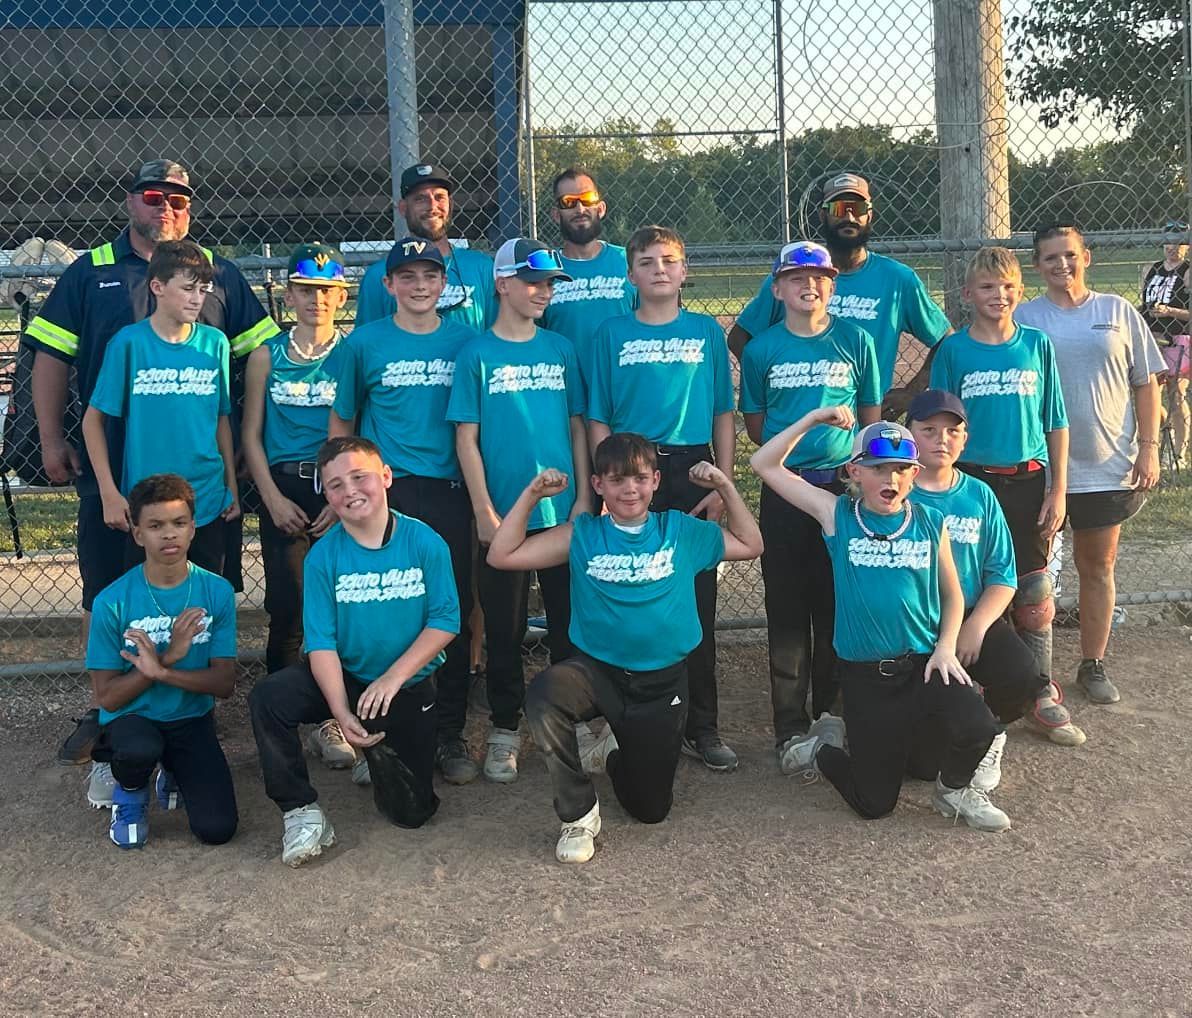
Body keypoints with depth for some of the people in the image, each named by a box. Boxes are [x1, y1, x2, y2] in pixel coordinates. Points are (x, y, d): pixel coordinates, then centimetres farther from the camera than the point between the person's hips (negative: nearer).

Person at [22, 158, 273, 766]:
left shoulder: (219, 276, 9)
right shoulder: (90, 273, 8)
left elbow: (260, 353, 10)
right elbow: (51, 357, 7)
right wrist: (52, 441, 2)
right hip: (111, 464, 0)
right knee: (105, 593, 6)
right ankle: (102, 711, 20)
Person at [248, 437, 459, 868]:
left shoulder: (425, 542, -13)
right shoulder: (323, 555, -11)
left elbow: (445, 620, -11)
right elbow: (321, 641, -13)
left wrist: (393, 678, -19)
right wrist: (341, 712, -24)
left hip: (409, 686, 0)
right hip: (344, 677, 1)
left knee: (411, 812, -1)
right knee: (267, 697, -29)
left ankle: (381, 753, 33)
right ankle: (301, 810, -11)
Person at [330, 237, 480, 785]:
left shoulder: (465, 340, 7)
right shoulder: (365, 343, 4)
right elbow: (342, 420, 11)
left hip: (449, 493, 1)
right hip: (384, 493, -1)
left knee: (454, 612, 4)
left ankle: (450, 736, 16)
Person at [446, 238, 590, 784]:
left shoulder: (561, 349, 7)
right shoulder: (476, 354, -1)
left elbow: (578, 427, 9)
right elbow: (466, 439, -3)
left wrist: (583, 498, 1)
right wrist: (485, 513, -8)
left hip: (563, 512, 2)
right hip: (503, 514, -2)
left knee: (570, 622, 9)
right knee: (504, 628, 6)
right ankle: (505, 729, 20)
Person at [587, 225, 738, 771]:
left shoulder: (707, 331, 8)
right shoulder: (611, 335, 6)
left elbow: (724, 415, 8)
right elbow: (598, 421, 5)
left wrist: (721, 485, 0)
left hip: (694, 471, 1)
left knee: (698, 603, 3)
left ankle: (701, 727, 13)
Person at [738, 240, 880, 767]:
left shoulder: (855, 340, 4)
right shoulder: (761, 349, 3)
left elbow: (871, 417, 9)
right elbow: (755, 425, 9)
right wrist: (795, 443, 0)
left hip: (844, 484, 0)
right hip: (784, 489, 0)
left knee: (838, 606, 6)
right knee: (787, 608, 3)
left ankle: (834, 716, 19)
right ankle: (790, 724, 12)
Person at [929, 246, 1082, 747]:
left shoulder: (1038, 344, 3)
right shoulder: (954, 349, -1)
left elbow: (1055, 423, 6)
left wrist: (1058, 490, 1)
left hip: (1027, 481, 1)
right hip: (971, 481, -1)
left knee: (1036, 594, 6)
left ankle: (1042, 698, 17)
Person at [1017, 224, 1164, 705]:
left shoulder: (1118, 312, 4)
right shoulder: (1022, 319, -1)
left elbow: (1146, 383, 7)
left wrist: (1148, 447, -1)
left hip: (1108, 466, 2)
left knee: (1098, 565, 11)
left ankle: (1093, 664, 24)